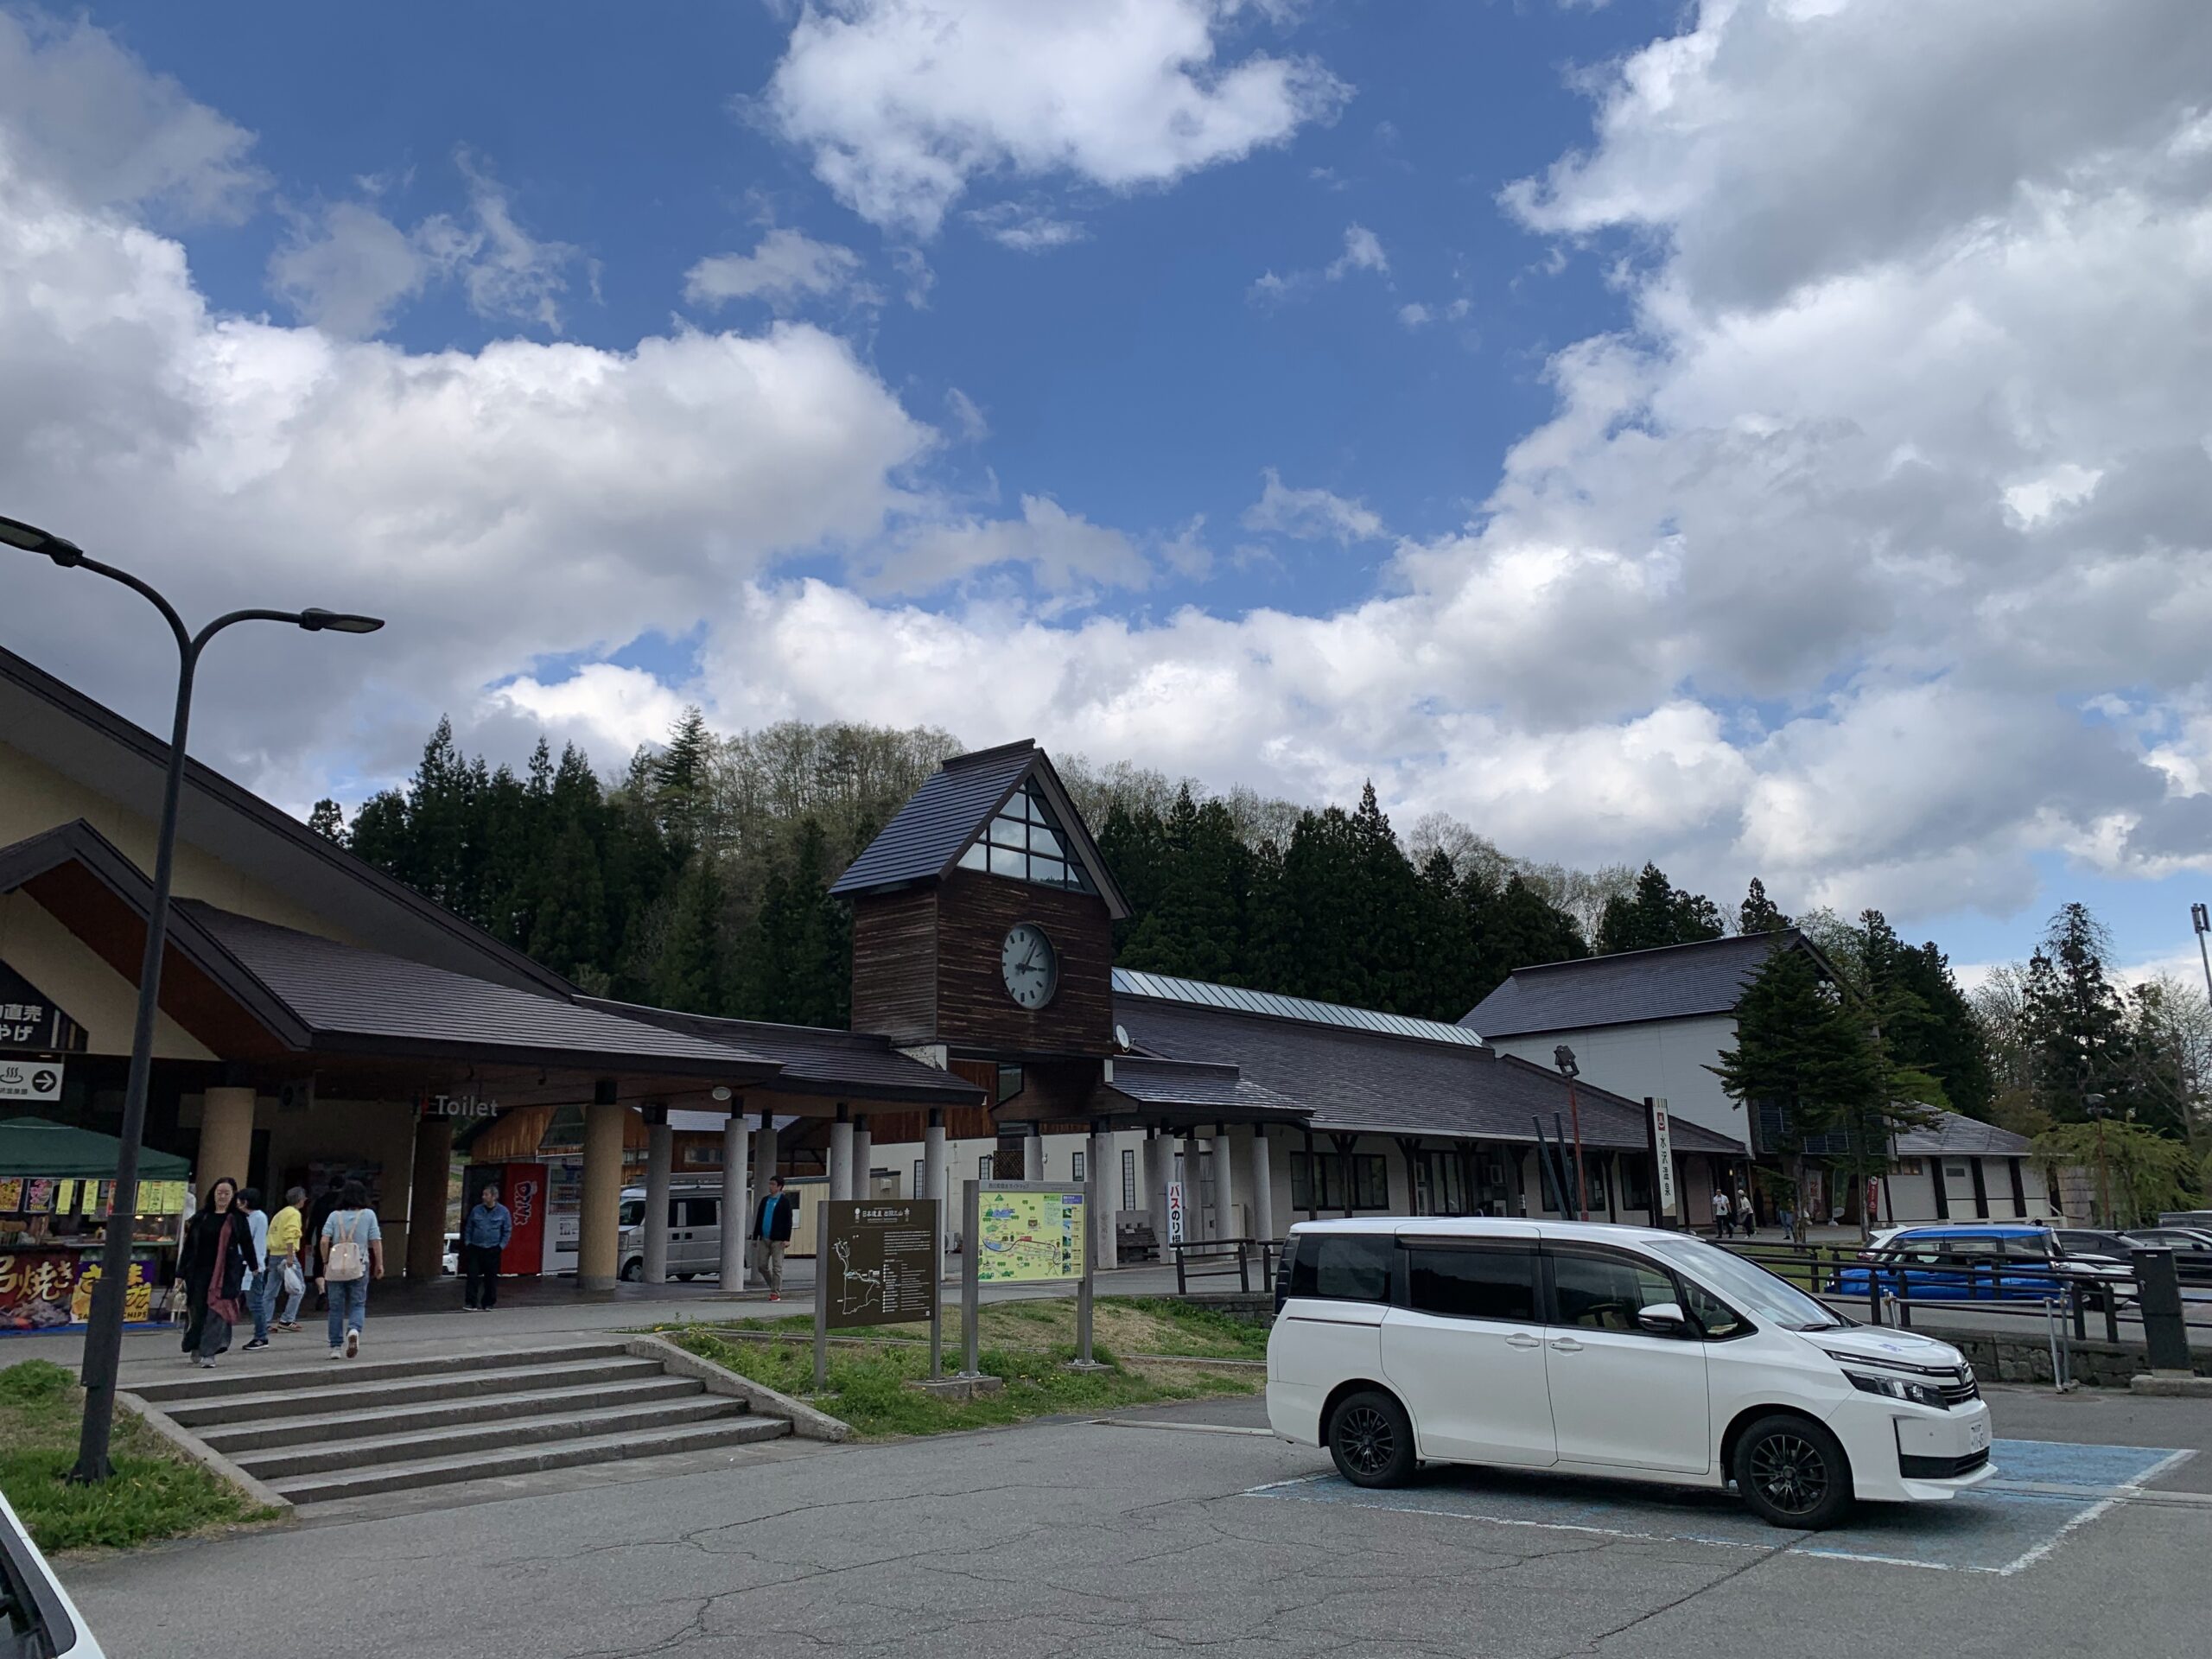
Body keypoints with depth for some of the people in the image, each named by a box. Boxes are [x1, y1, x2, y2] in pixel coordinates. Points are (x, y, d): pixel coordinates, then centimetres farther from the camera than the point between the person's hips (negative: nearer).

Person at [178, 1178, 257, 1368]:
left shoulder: (238, 1218, 3)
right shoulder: (201, 1217, 8)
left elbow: (247, 1244, 7)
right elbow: (189, 1245, 9)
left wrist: (254, 1267, 11)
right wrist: (182, 1272, 7)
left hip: (226, 1273, -2)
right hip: (199, 1271, 2)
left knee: (217, 1311, -6)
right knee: (197, 1310, 7)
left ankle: (208, 1353, -2)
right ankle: (193, 1348, 26)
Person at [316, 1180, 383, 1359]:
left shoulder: (335, 1216, 3)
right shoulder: (368, 1215, 1)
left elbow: (324, 1241, -6)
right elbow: (376, 1242, -2)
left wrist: (325, 1262, 6)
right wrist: (380, 1264, 4)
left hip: (336, 1266, 1)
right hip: (360, 1267, -1)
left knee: (336, 1307, 9)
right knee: (358, 1304, 8)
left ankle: (336, 1347, 10)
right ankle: (354, 1330, -21)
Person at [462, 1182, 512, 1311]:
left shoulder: (503, 1211, -1)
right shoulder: (476, 1210, 4)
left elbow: (508, 1231, 3)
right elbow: (468, 1228, 13)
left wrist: (501, 1246, -4)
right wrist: (467, 1243, 3)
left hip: (492, 1250, -1)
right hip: (475, 1248, 1)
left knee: (491, 1278, 4)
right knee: (473, 1276, -6)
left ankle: (488, 1304, 15)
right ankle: (471, 1303, -1)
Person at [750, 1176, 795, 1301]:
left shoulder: (785, 1202, -1)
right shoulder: (765, 1200, 15)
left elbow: (788, 1221, -6)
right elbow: (758, 1219, 18)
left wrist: (787, 1239, -13)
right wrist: (755, 1237, 14)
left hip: (777, 1239, -6)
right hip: (764, 1239, 6)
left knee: (777, 1267, -4)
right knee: (762, 1265, 5)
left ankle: (776, 1293, 1)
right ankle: (774, 1287, 21)